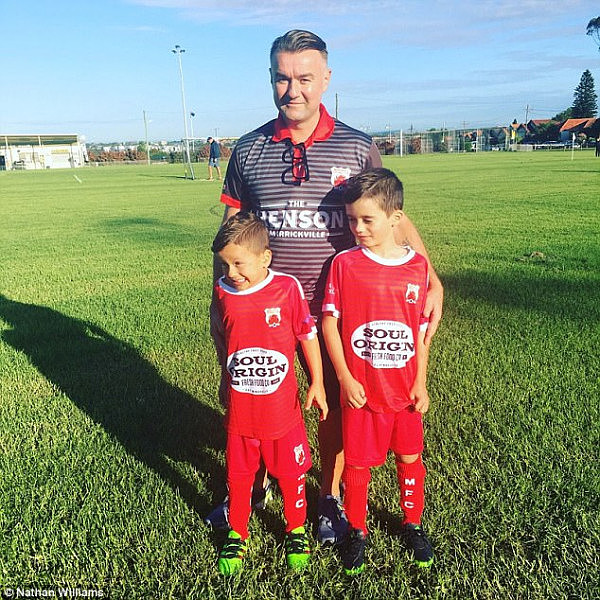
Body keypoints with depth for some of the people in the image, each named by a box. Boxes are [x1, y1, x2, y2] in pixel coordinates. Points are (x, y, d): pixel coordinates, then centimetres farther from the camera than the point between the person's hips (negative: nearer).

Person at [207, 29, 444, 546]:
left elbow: (393, 219, 0)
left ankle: (330, 498, 34)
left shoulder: (357, 148, -1)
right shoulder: (248, 150, 3)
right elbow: (230, 232, 8)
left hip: (335, 306, -1)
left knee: (335, 405, 11)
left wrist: (432, 280, -10)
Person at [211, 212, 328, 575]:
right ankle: (237, 535, 38)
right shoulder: (223, 292, -4)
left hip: (282, 407, -2)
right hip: (240, 410, 2)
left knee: (290, 474, 15)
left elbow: (308, 336, -4)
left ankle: (297, 531, 39)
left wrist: (317, 384, 0)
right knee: (238, 476, 15)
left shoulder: (287, 287, -14)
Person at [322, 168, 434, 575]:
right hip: (360, 389, -1)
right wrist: (345, 378, -10)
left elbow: (421, 328, 2)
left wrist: (421, 382, 0)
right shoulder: (345, 263, -9)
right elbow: (329, 321, -7)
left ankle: (413, 524, 39)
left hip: (405, 388, 2)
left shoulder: (417, 266, -5)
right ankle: (357, 530, 33)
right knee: (358, 463, 11)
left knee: (410, 458, 16)